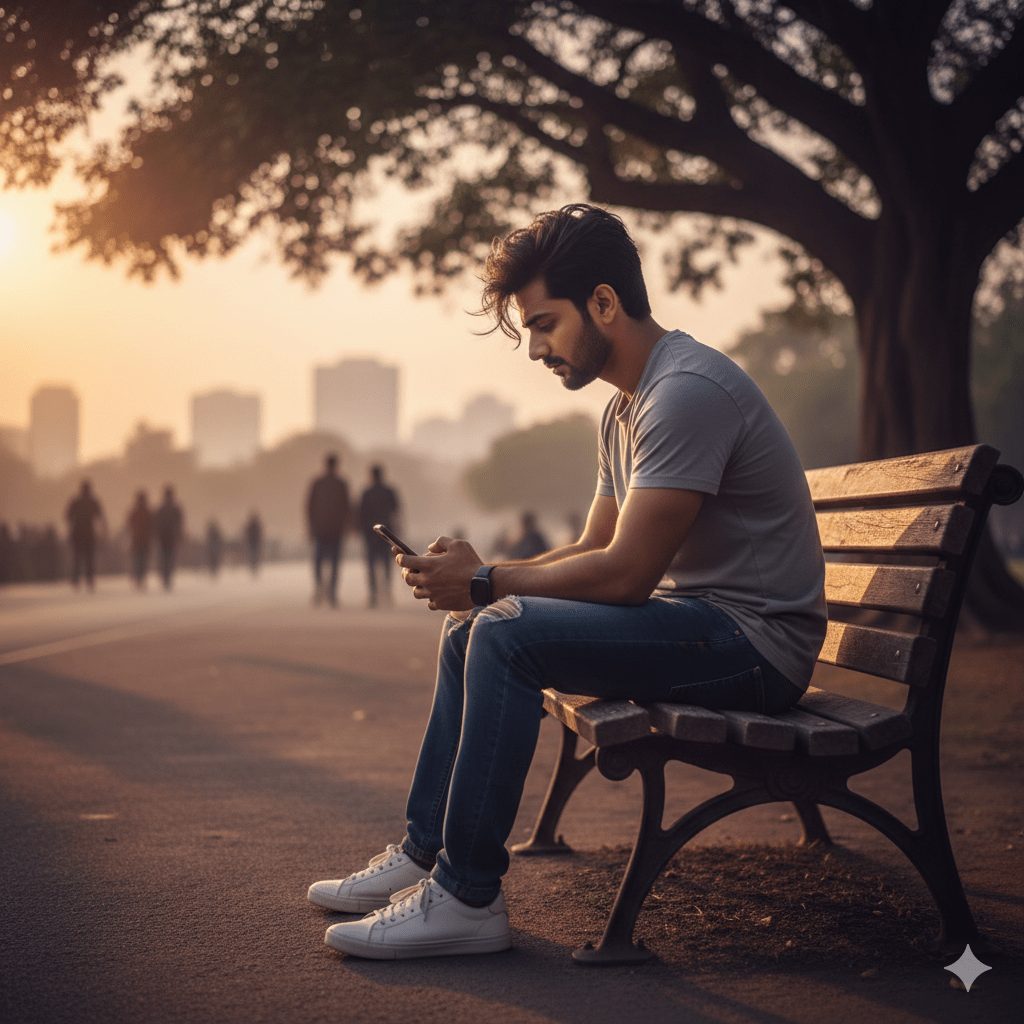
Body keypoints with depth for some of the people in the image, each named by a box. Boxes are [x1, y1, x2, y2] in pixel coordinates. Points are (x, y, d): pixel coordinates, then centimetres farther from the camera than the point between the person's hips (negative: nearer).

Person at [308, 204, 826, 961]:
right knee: (469, 630, 13)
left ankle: (468, 897, -16)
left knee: (506, 635, -24)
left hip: (755, 642, -10)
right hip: (696, 620, 11)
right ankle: (425, 854, 16)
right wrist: (475, 575, 0)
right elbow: (593, 551, 16)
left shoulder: (686, 391, -20)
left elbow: (625, 573, -24)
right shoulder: (627, 406, 13)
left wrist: (486, 582, -13)